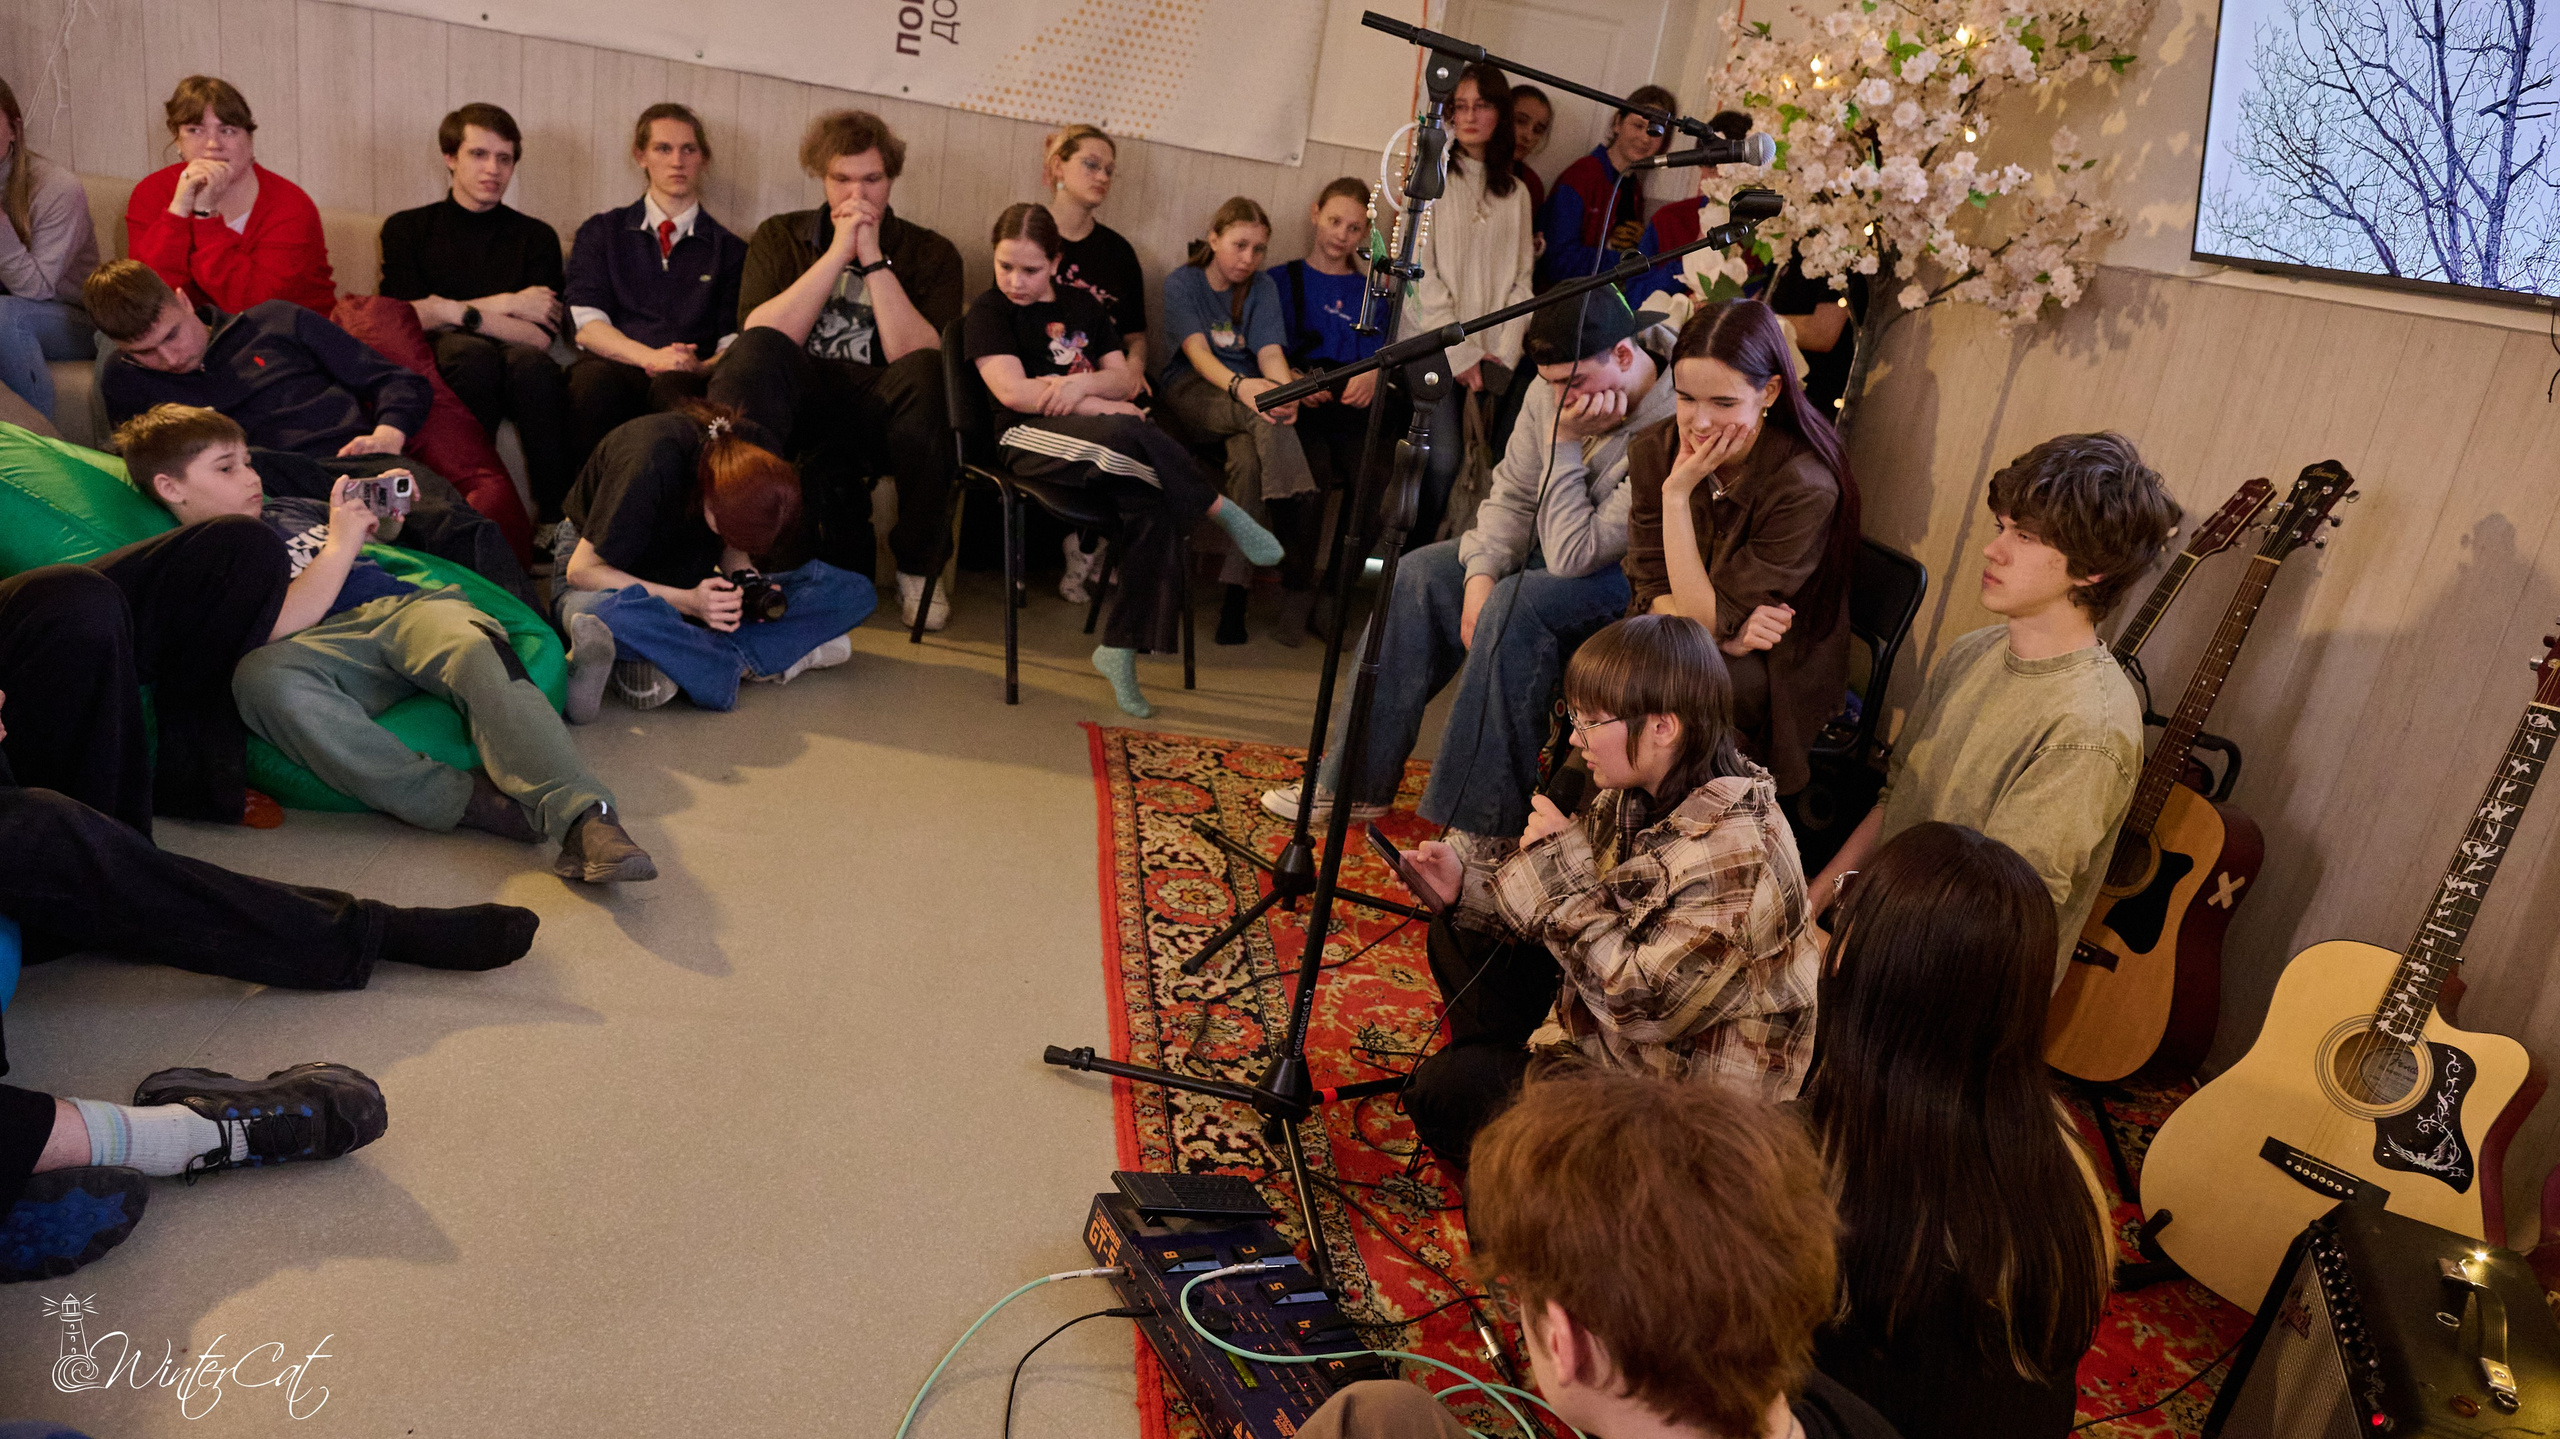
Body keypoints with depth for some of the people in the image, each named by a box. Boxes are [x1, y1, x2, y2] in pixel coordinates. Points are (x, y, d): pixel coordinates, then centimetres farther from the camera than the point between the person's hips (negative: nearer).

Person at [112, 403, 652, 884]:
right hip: (327, 646, -3)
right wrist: (339, 544, 1)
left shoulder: (283, 510, 34)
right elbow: (280, 626, -4)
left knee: (476, 650, -33)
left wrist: (384, 516, 26)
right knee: (259, 675, -37)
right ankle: (466, 801, -42)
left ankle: (584, 819, -54)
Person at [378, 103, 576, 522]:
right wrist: (505, 305, -1)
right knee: (474, 352, -35)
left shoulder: (537, 237, 17)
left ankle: (555, 516, -36)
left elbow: (539, 338, 2)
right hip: (438, 365, 0)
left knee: (528, 362, -36)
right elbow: (409, 317, 2)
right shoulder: (407, 229, 18)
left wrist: (456, 311, -9)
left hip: (513, 372, 0)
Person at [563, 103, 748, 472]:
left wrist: (701, 367, -13)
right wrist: (650, 357, -13)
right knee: (595, 379, -37)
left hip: (687, 378, 0)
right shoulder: (600, 232, 22)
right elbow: (585, 324, 7)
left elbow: (735, 339, 11)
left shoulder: (729, 249, 23)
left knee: (673, 386, -38)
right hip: (614, 366, 0)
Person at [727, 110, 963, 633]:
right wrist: (838, 252, -10)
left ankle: (920, 567, -14)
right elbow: (760, 339, -10)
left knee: (925, 374, -34)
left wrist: (874, 258, -13)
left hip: (878, 415, 0)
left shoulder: (931, 254, 6)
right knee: (758, 350, -31)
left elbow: (915, 357, -11)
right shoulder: (779, 238, 10)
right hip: (799, 406, 0)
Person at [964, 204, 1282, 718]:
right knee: (1127, 434, -37)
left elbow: (1125, 380, 15)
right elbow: (1012, 391, -8)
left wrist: (1084, 382, -9)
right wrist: (1100, 405, -8)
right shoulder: (988, 312, 7)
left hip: (1096, 434, 5)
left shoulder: (1082, 306, 22)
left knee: (1152, 507, -28)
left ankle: (1119, 648, -23)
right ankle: (1222, 510, -18)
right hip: (1030, 439, -5)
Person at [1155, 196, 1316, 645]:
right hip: (1193, 390, -2)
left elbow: (1271, 352, -4)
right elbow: (1197, 351, -14)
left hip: (1249, 392, 2)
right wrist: (1239, 385, -35)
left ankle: (1235, 591, -35)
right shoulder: (1182, 283, 3)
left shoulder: (1262, 287, 12)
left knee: (1249, 454, -33)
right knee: (1259, 414, -36)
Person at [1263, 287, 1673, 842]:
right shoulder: (1555, 390, -7)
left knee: (1514, 605, -34)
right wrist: (1481, 573, -14)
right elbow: (1511, 495, 1)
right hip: (1558, 550, 8)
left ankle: (1483, 832, -27)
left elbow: (1575, 554, -32)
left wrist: (1564, 443, -29)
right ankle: (1357, 784, 0)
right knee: (1418, 575, -6)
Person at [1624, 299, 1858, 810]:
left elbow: (1706, 616, -22)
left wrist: (1679, 491, -26)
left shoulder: (1806, 487, -24)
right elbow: (1651, 589, -4)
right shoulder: (1654, 451, -8)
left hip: (1772, 677, -4)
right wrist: (1725, 633, -24)